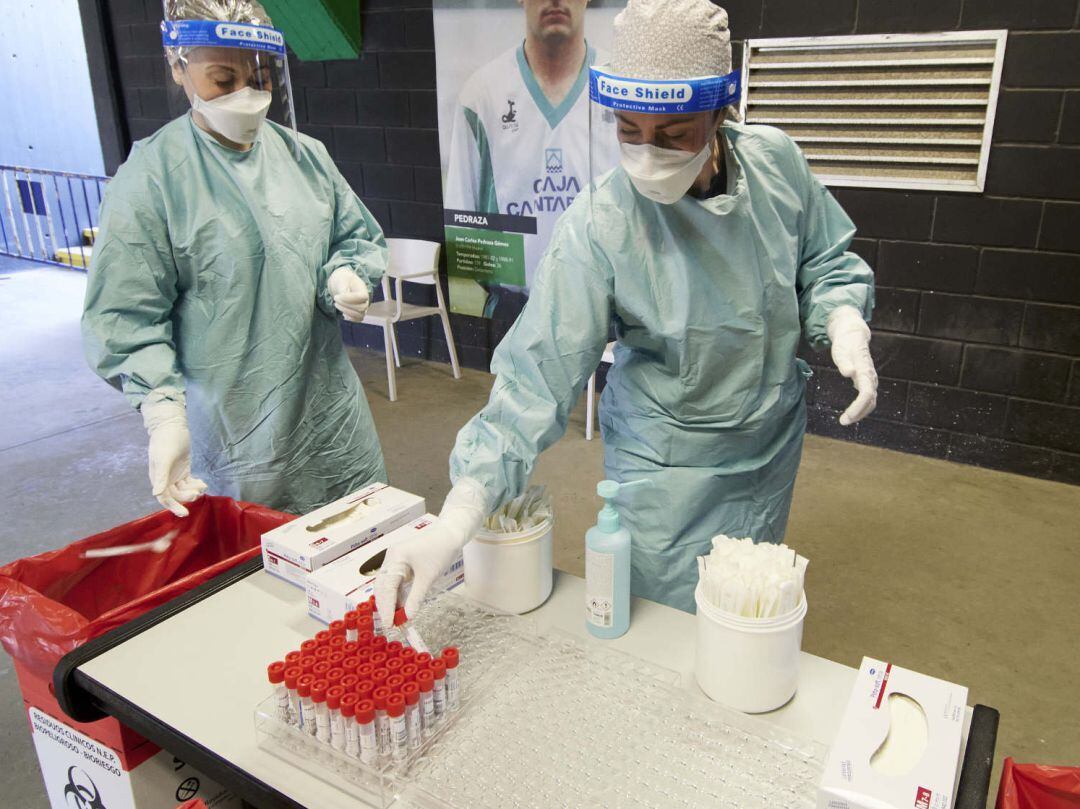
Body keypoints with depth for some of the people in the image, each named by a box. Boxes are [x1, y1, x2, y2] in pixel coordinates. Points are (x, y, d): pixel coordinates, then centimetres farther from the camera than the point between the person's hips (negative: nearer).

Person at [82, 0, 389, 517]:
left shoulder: (305, 155, 4)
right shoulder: (150, 178, -10)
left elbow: (359, 237, 16)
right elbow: (126, 319, -10)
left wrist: (345, 276, -7)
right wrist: (163, 413, -22)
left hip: (330, 410, 5)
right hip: (233, 430, -4)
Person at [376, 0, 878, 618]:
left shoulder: (776, 160, -13)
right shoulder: (600, 226, -27)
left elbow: (826, 262, 4)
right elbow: (538, 378, -29)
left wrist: (846, 325, -18)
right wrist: (455, 521, -36)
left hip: (775, 445, 5)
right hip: (666, 470, -4)